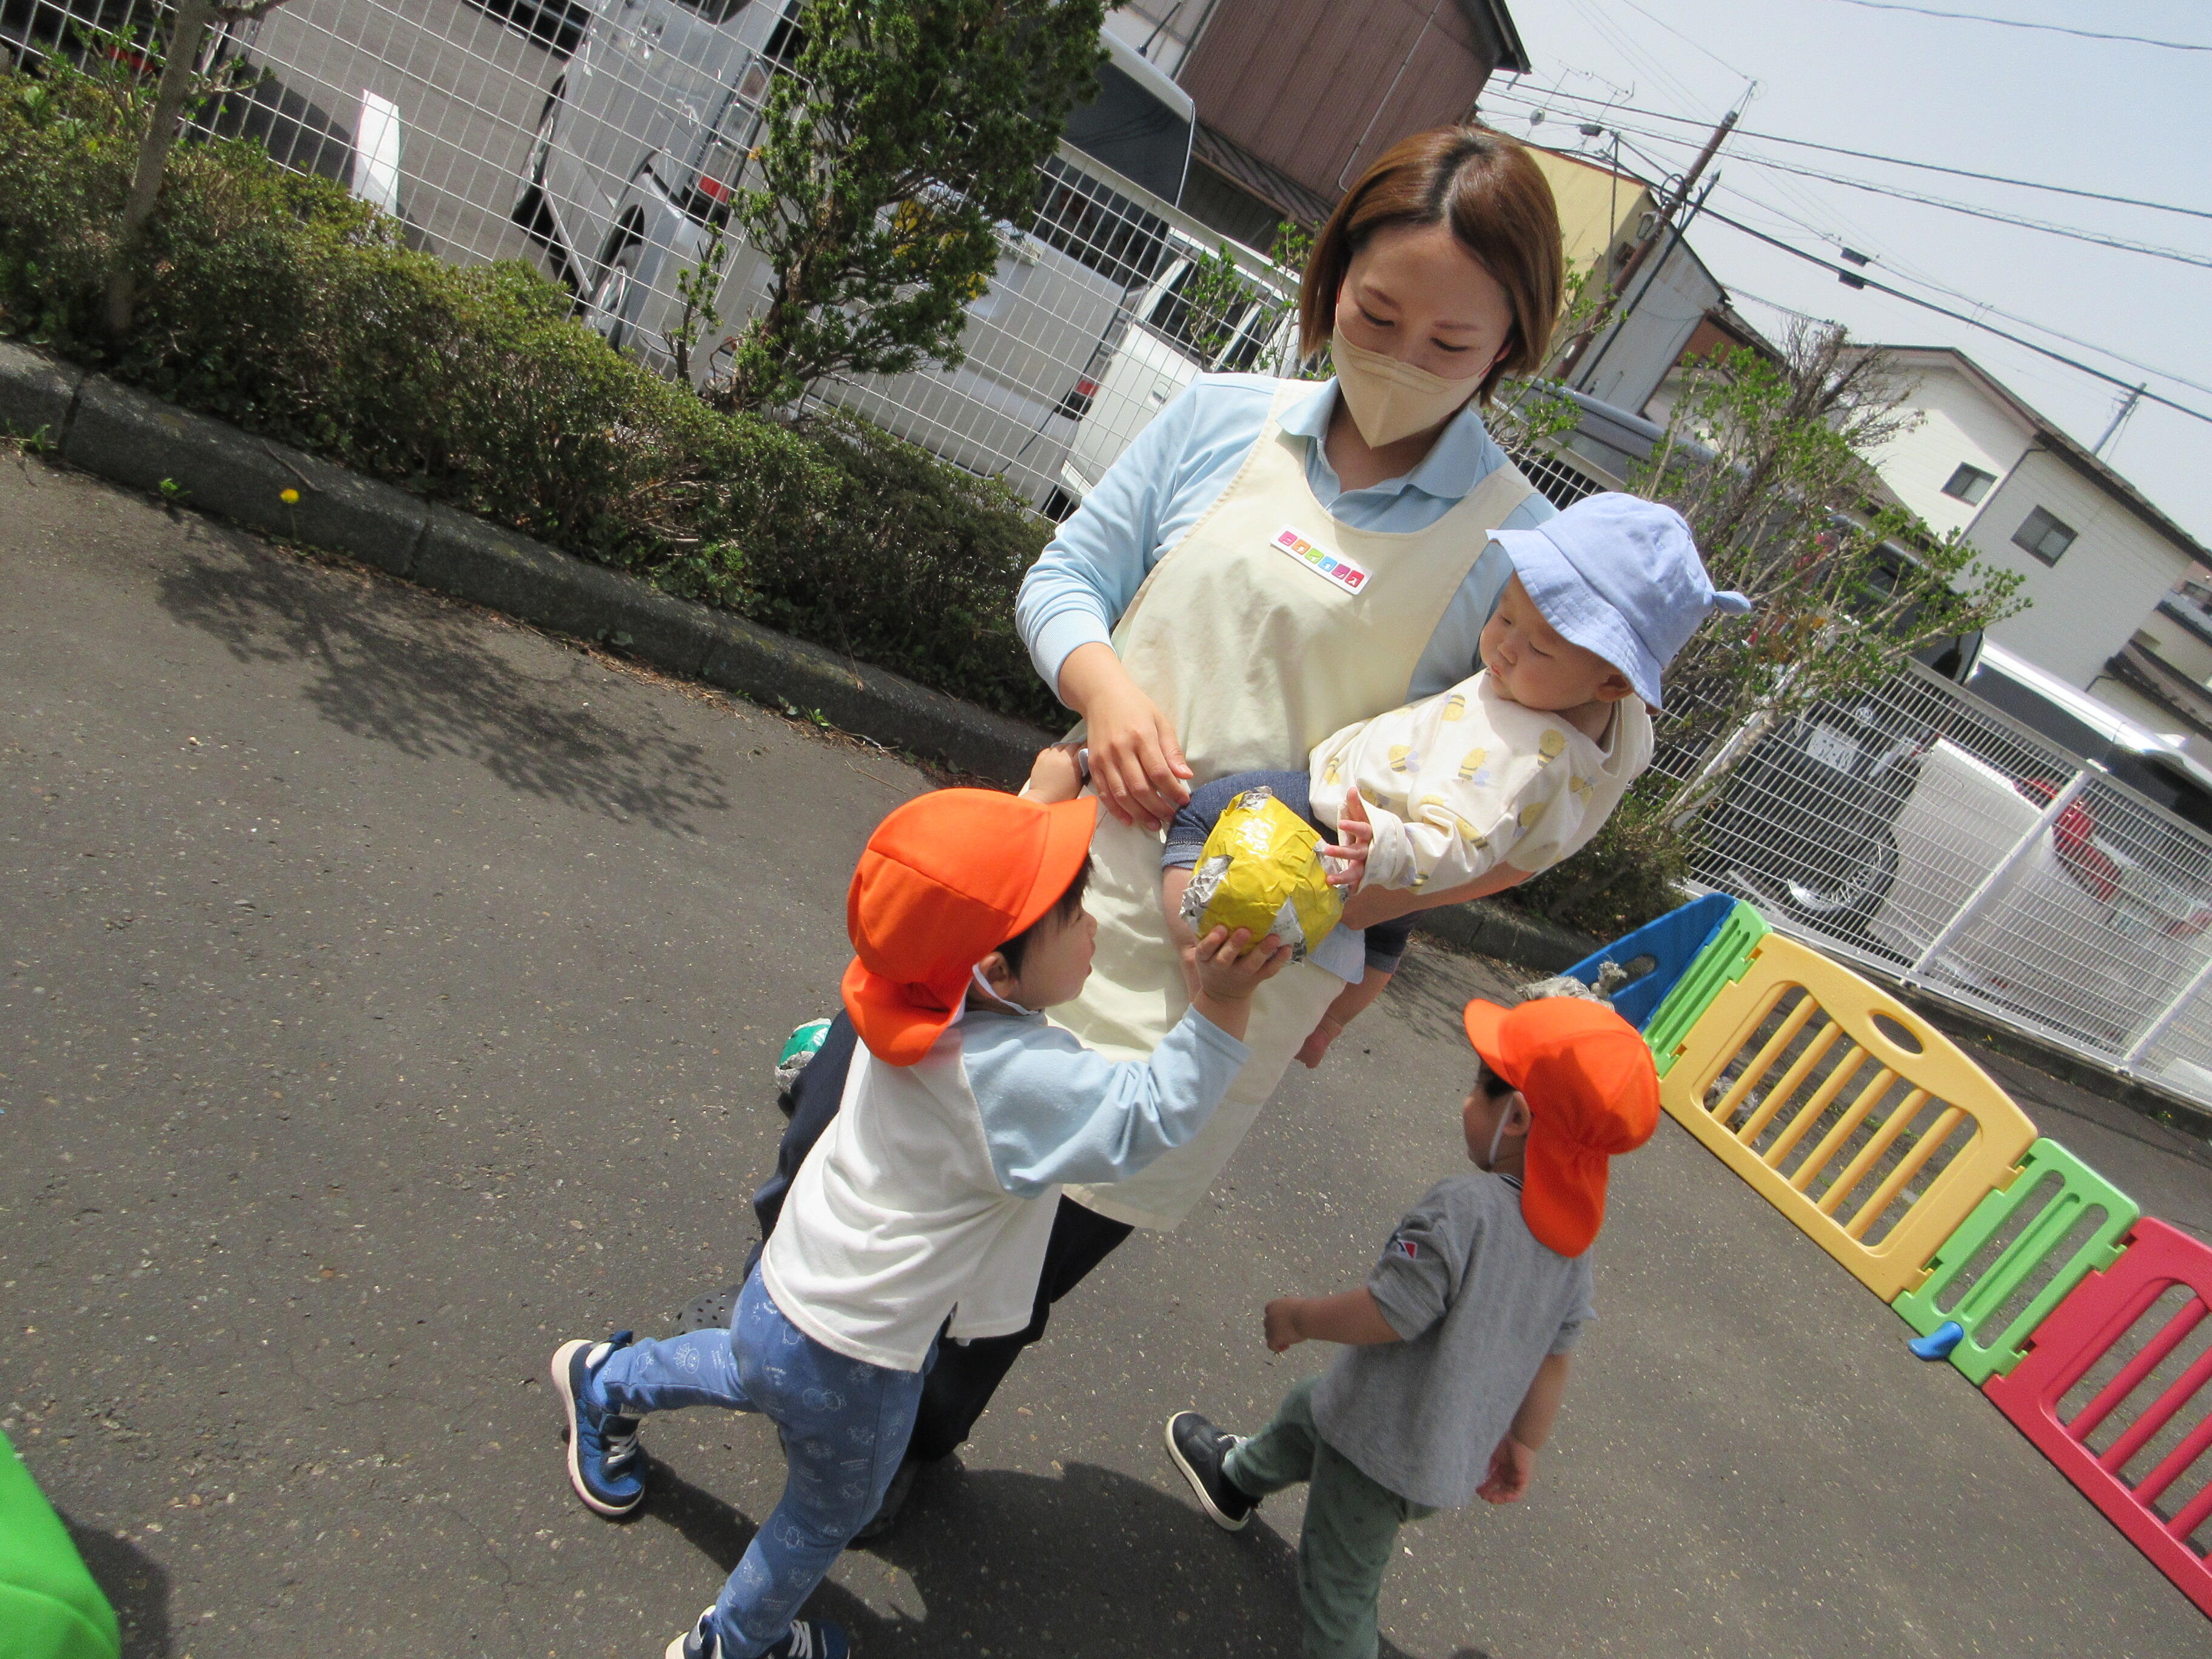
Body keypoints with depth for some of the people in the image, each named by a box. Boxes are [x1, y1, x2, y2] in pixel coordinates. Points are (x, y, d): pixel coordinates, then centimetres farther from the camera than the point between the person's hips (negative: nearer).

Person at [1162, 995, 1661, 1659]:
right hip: (1458, 1454, 9)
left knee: (1338, 1582, 13)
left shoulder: (1464, 1205, -30)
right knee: (1306, 1409, 32)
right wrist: (1523, 1442, 19)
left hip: (1382, 1449, -9)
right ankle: (1235, 1479, 60)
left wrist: (1299, 1316, -10)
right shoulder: (1575, 1235, -5)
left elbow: (1387, 1314, -28)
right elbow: (1554, 1355, 5)